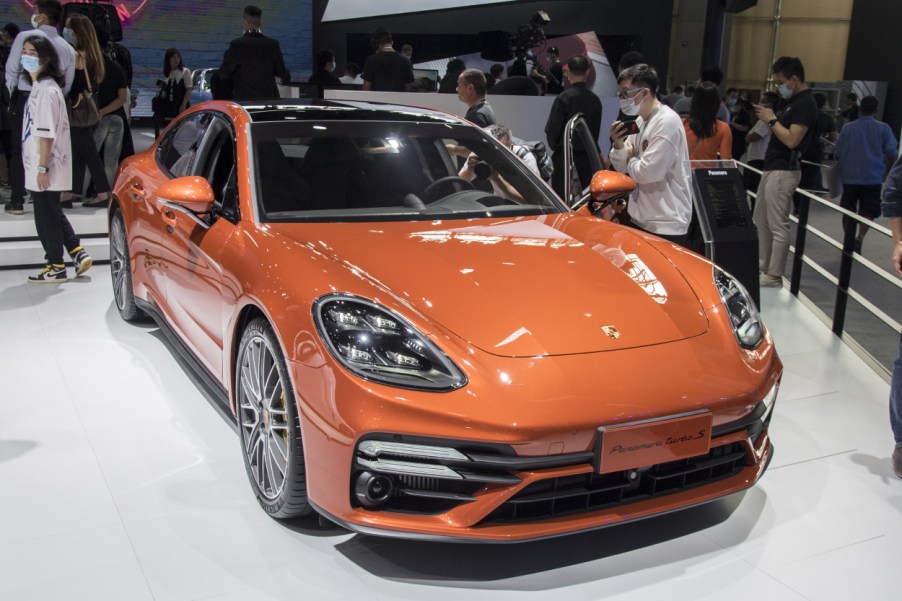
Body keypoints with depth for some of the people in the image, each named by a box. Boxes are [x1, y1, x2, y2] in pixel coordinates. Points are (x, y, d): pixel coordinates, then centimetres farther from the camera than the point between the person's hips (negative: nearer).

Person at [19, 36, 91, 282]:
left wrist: (42, 168, -21)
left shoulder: (45, 90, -16)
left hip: (46, 168, -9)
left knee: (46, 218, 0)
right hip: (39, 165, 9)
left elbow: (47, 134, -20)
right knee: (52, 215, 16)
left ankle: (56, 268, 10)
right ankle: (78, 254, 20)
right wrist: (40, 167, 15)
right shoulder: (41, 86, 14)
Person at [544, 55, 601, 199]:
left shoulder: (564, 98, -12)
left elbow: (551, 130, -10)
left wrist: (555, 146, 9)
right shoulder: (594, 99, 5)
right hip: (587, 158, 6)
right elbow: (596, 131, 12)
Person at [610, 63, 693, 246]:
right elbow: (622, 168, 12)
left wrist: (631, 158, -4)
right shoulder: (640, 121, 9)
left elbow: (648, 172, -24)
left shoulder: (667, 122, -18)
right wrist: (618, 144, -8)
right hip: (638, 217, 9)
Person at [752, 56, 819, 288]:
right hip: (772, 168, 11)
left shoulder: (805, 104, -14)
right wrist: (768, 120, 3)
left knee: (778, 226, -8)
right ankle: (762, 267, 25)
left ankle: (774, 276, -4)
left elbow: (791, 140, -23)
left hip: (784, 171, -11)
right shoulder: (793, 101, 17)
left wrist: (772, 120, -13)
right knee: (761, 221, 16)